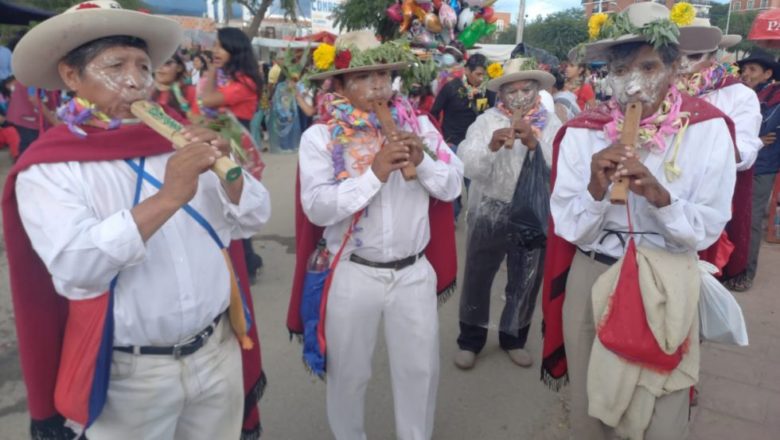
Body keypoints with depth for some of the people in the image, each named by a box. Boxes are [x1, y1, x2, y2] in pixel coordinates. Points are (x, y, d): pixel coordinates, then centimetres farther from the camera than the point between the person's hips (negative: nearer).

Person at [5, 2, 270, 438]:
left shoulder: (181, 143, 2)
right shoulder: (48, 168, -9)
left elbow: (252, 219, 0)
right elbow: (74, 269, -24)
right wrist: (167, 198, -31)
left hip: (218, 350, 4)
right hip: (131, 373, -3)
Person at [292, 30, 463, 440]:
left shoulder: (418, 124, 1)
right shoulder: (320, 136, -8)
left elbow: (453, 186, 0)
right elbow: (317, 207, -19)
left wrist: (422, 160, -18)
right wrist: (374, 173, -26)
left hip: (414, 271, 3)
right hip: (352, 274, -2)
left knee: (420, 368, 17)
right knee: (349, 372, 17)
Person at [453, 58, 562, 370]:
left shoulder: (551, 123, 1)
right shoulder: (486, 120, -3)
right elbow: (468, 167, -14)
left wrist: (534, 143, -27)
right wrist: (492, 146, -30)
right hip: (490, 211, -1)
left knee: (526, 281, 14)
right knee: (477, 277, 6)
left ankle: (513, 337, 35)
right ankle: (470, 340, 25)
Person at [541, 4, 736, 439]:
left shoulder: (708, 129, -9)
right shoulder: (583, 132, -8)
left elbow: (707, 230, -9)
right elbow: (568, 229, -8)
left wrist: (661, 196, -27)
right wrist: (596, 189, -27)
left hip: (666, 288, -1)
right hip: (590, 282, 1)